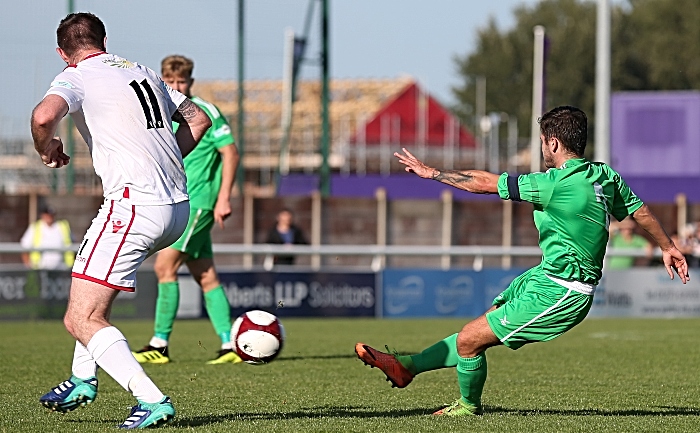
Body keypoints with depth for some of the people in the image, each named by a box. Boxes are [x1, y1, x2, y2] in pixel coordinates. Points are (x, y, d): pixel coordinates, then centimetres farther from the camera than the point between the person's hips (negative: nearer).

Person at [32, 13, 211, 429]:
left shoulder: (76, 77, -2)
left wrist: (47, 149, -2)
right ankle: (84, 378, 32)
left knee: (82, 320, -6)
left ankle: (152, 400, -20)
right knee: (94, 281, 33)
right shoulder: (143, 72, 19)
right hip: (178, 206, 8)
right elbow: (198, 118, 26)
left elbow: (44, 115, -23)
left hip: (135, 204, -8)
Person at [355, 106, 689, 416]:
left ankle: (468, 406, 22)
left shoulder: (556, 185, -24)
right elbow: (640, 211, 15)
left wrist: (432, 172, -5)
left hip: (558, 294, -10)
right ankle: (407, 366, 24)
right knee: (480, 329, 16)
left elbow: (485, 183, -16)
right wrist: (668, 247, 32)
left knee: (470, 338, -2)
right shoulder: (604, 175, 1)